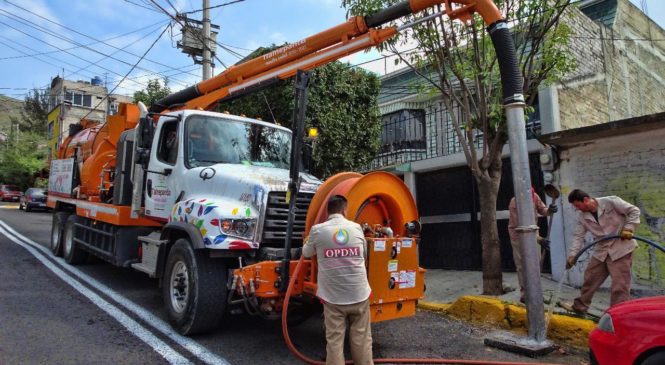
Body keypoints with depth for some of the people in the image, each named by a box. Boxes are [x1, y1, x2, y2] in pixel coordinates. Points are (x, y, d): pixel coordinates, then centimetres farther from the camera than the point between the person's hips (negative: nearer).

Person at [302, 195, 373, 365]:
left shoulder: (317, 230, -6)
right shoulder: (356, 228, 1)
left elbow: (306, 253, 12)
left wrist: (309, 242, 33)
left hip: (332, 297, -1)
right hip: (359, 294, 1)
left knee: (334, 341, 6)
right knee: (361, 339, 12)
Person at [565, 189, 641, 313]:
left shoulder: (611, 202, -14)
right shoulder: (583, 218, 1)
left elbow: (634, 211, -8)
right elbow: (578, 236, -1)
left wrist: (628, 228, -20)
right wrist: (572, 255, -12)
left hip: (621, 248, -6)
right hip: (601, 251, 6)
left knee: (619, 284, -6)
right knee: (590, 279, 13)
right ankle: (579, 306, 29)